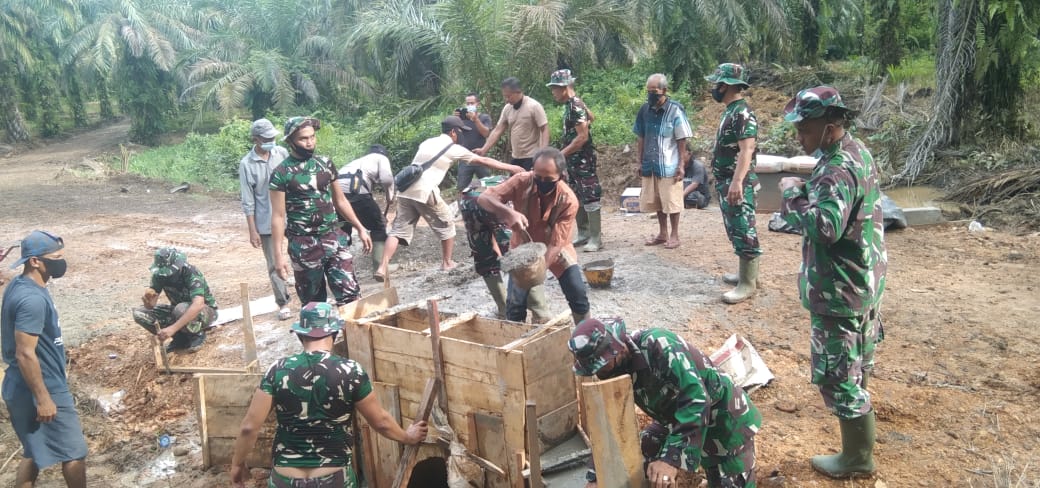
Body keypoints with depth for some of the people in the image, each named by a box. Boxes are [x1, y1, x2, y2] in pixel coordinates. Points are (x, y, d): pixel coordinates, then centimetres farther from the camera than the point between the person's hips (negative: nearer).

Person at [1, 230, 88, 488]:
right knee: (74, 452, 6)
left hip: (21, 389, 10)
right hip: (42, 390, -10)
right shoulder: (32, 299, -25)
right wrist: (43, 398, -22)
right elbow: (25, 354, -27)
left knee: (35, 451, 21)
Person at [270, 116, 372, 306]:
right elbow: (278, 216, -7)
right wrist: (278, 254, -12)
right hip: (304, 246, -3)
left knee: (350, 293, -2)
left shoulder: (326, 163, 6)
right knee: (312, 301, 9)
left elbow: (340, 200, 15)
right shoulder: (281, 174, -8)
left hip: (334, 239, 3)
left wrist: (360, 228, 13)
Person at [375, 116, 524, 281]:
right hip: (425, 192, -6)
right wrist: (511, 168, 15)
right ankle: (447, 262, 25)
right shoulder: (453, 149, 4)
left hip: (406, 190, 6)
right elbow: (483, 161, 8)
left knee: (399, 229, 5)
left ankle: (382, 268, -8)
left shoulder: (427, 142, 21)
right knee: (446, 225, 15)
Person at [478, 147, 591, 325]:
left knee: (578, 296, -7)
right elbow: (483, 198, -31)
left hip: (556, 250, 0)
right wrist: (508, 213, -50)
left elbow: (555, 244, -30)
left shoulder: (568, 200, -29)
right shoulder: (522, 182, -27)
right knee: (515, 304, -7)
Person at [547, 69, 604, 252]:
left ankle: (595, 238, 0)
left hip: (583, 160, -10)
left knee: (590, 197, -5)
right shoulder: (571, 104, 10)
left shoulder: (575, 106, -19)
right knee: (576, 197, 15)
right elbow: (590, 117, 27)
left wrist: (561, 154, -21)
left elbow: (582, 137, -24)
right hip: (573, 160, 10)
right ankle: (583, 233, 25)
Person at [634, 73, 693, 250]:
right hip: (650, 165, 5)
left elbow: (682, 141, -8)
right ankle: (662, 233, 27)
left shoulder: (675, 110, -10)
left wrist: (681, 165, -11)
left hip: (669, 165, -5)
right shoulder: (645, 110, 3)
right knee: (655, 201, 13)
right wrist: (640, 162, 8)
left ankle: (674, 235, 16)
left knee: (671, 201, 3)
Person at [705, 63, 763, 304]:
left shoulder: (743, 113, -17)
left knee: (743, 231, -5)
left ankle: (748, 284, 0)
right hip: (726, 182, 11)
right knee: (736, 230, 17)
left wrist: (737, 182, -34)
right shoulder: (730, 111, 15)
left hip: (737, 184, -11)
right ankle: (747, 273, 28)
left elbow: (746, 150, -26)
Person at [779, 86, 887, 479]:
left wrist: (793, 194, -25)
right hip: (862, 280, 11)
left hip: (839, 290, -11)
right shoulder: (856, 151, 6)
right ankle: (860, 432, 52)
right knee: (854, 363, 30)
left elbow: (826, 226, -38)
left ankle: (857, 458, 15)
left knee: (838, 373, 1)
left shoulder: (838, 168, -27)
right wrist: (807, 192, 2)